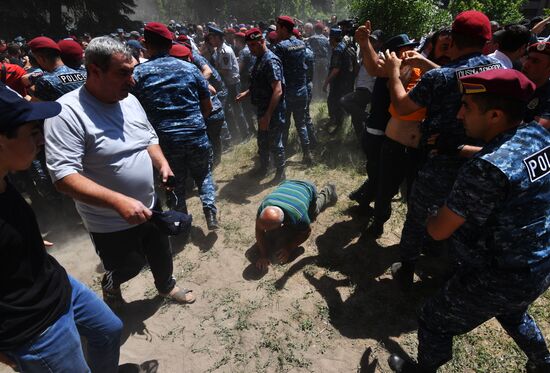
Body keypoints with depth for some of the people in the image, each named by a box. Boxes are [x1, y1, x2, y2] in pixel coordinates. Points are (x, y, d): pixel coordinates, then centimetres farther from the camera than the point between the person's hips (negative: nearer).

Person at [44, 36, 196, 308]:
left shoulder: (129, 100, -2)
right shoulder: (67, 113, -24)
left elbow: (150, 138, 12)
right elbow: (64, 176, -29)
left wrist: (162, 164, -7)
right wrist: (119, 201, -39)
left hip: (148, 207, 6)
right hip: (110, 223, -6)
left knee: (161, 254, 24)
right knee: (128, 267, 17)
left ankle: (166, 286, 54)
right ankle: (110, 287, 52)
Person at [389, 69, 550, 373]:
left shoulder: (486, 169, -33)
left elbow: (438, 231, -24)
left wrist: (430, 218, -3)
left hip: (499, 280, -8)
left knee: (434, 320, 14)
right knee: (512, 313, 38)